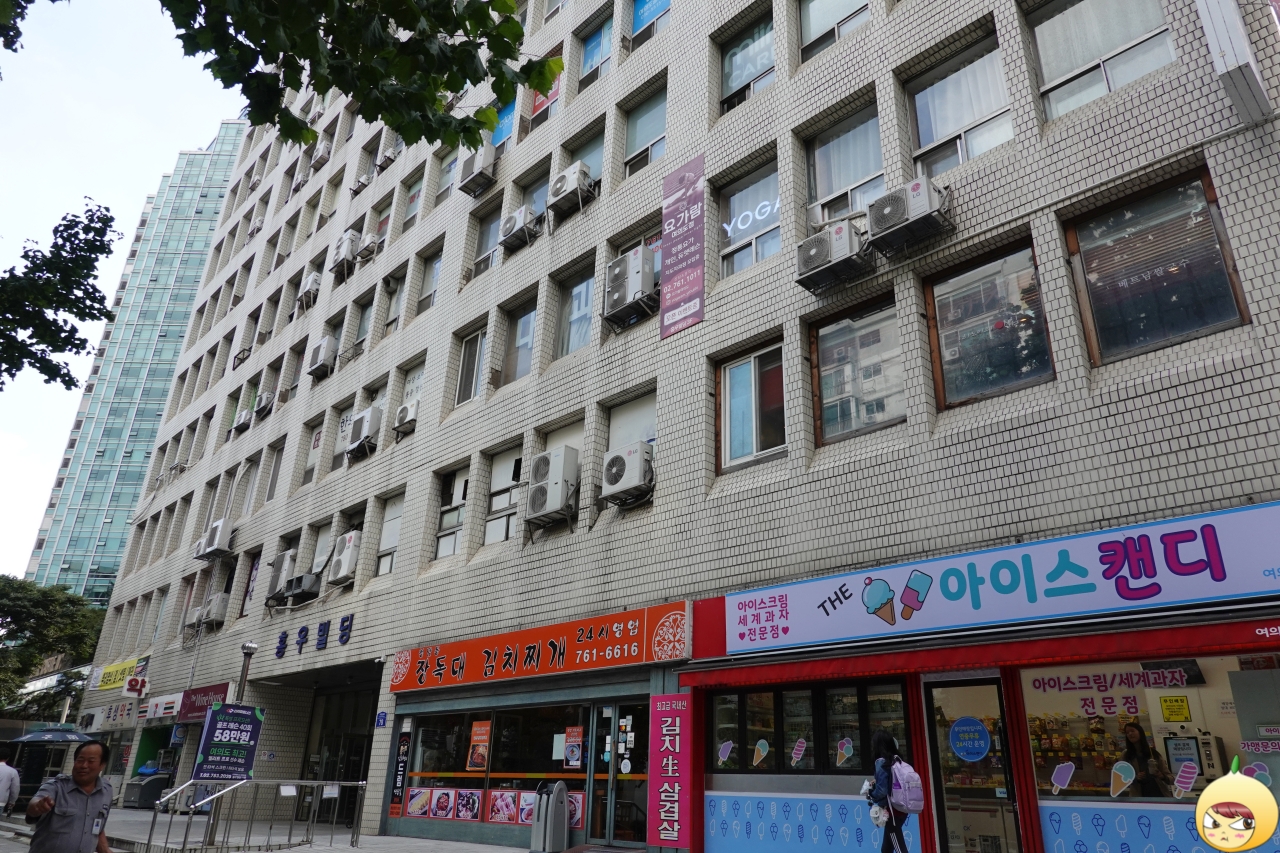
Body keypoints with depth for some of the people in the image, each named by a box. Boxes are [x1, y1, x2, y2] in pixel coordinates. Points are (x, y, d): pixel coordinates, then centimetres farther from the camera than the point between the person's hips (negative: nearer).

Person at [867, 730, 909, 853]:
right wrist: (875, 786, 13)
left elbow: (882, 791, -18)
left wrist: (871, 796, 1)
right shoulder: (896, 759, 8)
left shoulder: (881, 762, -15)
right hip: (900, 808, 8)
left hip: (891, 810, -8)